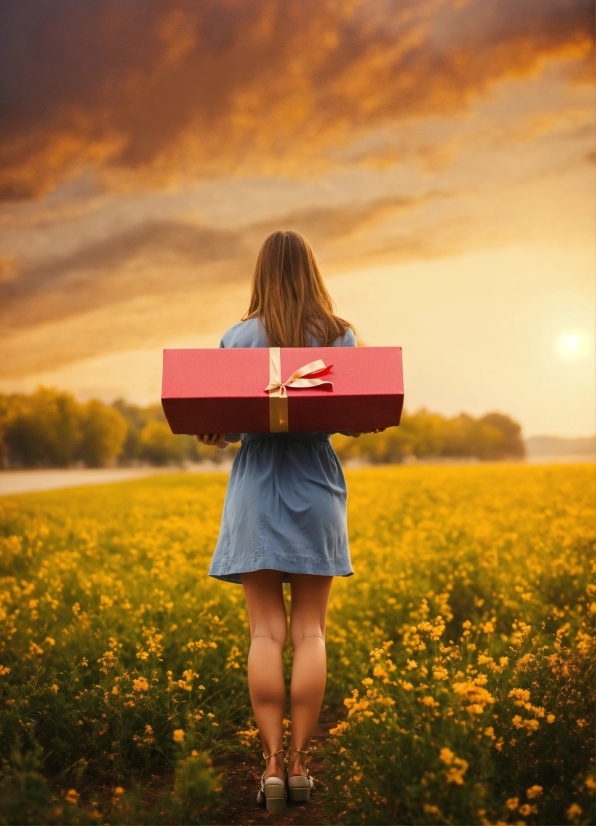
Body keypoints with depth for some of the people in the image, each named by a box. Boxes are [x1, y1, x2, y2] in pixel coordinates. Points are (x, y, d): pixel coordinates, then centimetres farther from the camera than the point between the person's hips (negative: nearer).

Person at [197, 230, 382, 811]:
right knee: (309, 632, 6)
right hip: (317, 493, 1)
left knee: (266, 633, 3)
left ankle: (271, 765, 3)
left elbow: (224, 425, -6)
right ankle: (299, 764, 10)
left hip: (257, 493, -1)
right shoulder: (341, 338, 0)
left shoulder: (239, 338, -2)